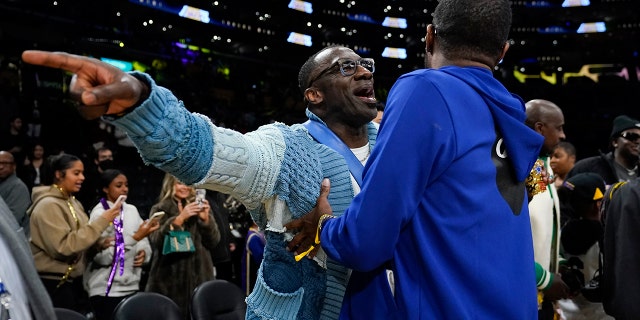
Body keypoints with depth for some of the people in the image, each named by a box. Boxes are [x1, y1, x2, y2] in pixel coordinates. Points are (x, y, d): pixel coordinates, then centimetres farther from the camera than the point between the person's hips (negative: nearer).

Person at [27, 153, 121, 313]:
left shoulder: (72, 202, 11)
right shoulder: (48, 205, -15)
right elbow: (64, 246, -23)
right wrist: (101, 221, -22)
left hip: (73, 279, 8)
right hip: (54, 284, -8)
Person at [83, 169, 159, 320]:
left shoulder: (132, 210, 9)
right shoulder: (99, 213, -9)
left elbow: (144, 242, 16)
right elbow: (102, 256, -17)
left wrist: (144, 252, -7)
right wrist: (136, 238, -22)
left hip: (132, 286, 6)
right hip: (107, 290, -5)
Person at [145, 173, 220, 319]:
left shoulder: (199, 208, 11)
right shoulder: (160, 209, 4)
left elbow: (214, 242, 5)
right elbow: (156, 241, -11)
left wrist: (206, 219, -11)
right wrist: (180, 218, -19)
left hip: (199, 277, 2)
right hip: (170, 279, -2)